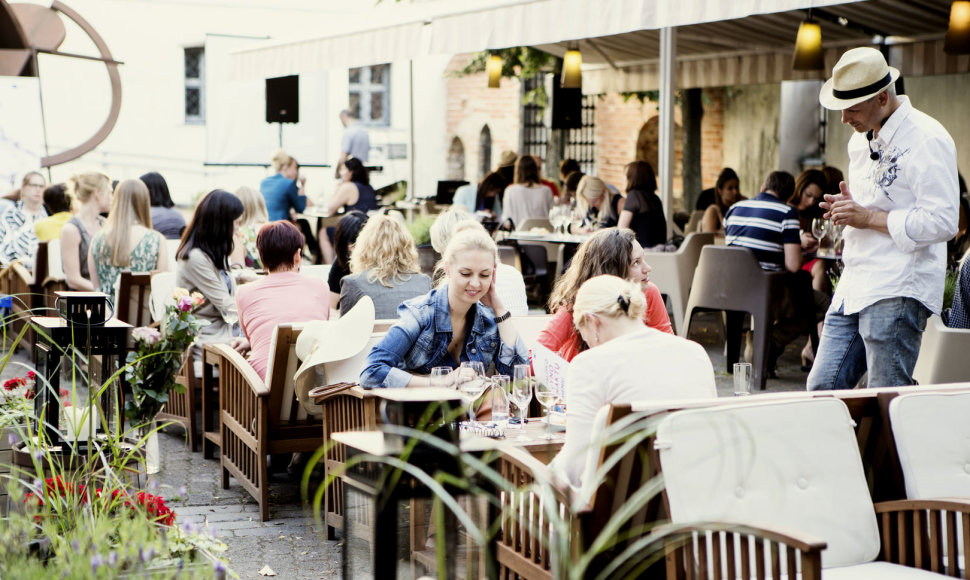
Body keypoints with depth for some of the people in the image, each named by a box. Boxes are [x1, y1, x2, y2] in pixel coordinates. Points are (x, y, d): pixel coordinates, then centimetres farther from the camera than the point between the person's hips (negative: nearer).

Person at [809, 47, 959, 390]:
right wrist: (846, 209, 6)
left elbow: (941, 222, -19)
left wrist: (868, 218, -16)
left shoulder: (926, 140, -13)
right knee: (821, 388, 7)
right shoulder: (861, 139, 16)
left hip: (898, 293, -9)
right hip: (854, 288, 9)